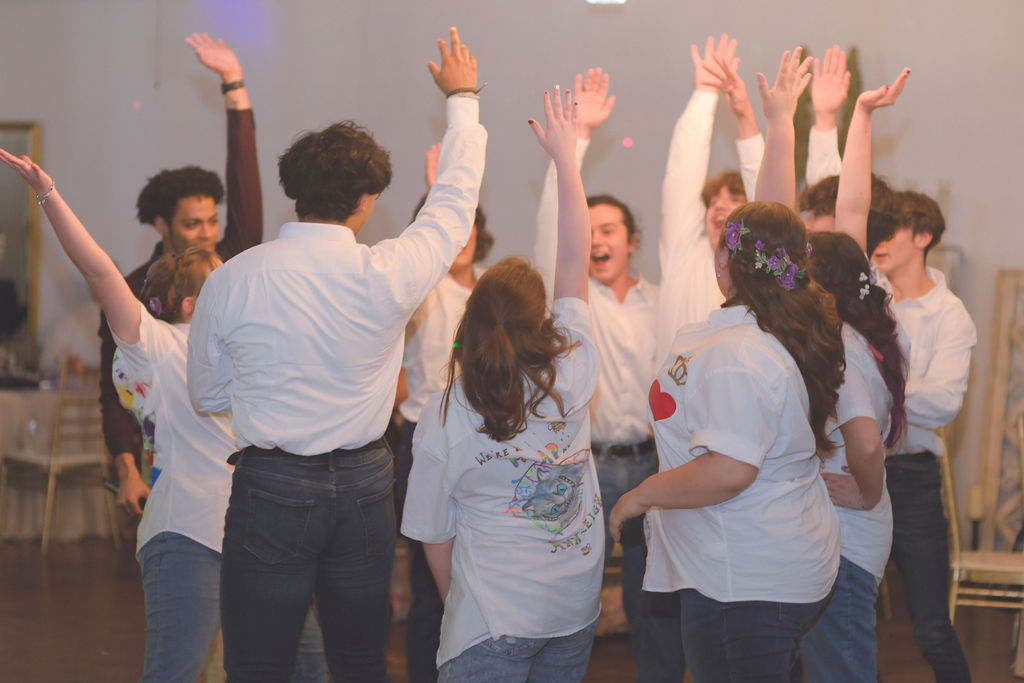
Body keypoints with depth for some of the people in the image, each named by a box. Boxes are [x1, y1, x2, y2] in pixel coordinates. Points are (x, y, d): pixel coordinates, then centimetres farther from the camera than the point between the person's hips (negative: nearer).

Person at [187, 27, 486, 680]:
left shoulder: (231, 281, -7)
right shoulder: (387, 274, -10)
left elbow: (208, 394, 6)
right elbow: (455, 201, 8)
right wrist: (463, 98, 22)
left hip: (270, 486, -1)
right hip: (364, 486, 1)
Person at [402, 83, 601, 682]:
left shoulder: (444, 416, -12)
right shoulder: (571, 374, -10)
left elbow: (434, 537, -3)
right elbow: (576, 263, 1)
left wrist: (459, 601, 15)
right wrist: (566, 157, 8)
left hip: (493, 622, -3)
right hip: (577, 611, 4)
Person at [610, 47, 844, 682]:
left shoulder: (736, 357, -23)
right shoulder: (796, 322, 3)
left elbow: (730, 469, -30)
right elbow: (778, 222, 15)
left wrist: (642, 495, -16)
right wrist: (780, 121, 23)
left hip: (746, 584, -9)